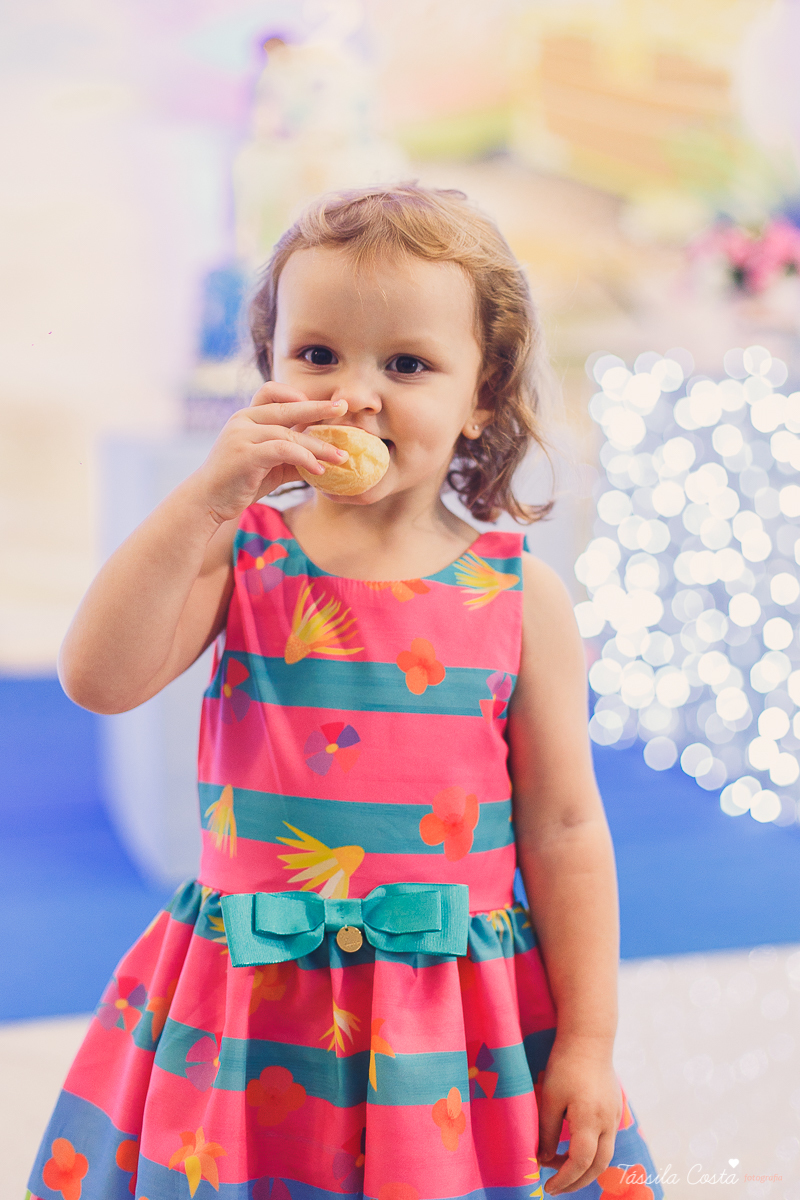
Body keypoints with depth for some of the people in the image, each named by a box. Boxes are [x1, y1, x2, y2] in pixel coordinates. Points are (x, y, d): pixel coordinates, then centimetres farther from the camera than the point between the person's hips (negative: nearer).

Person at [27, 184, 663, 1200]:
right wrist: (205, 499, -22)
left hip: (451, 1028, 0)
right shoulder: (239, 555, -2)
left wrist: (588, 1045, -2)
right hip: (251, 1015, 1)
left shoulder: (519, 598, -4)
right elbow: (97, 679, -16)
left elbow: (565, 832, -1)